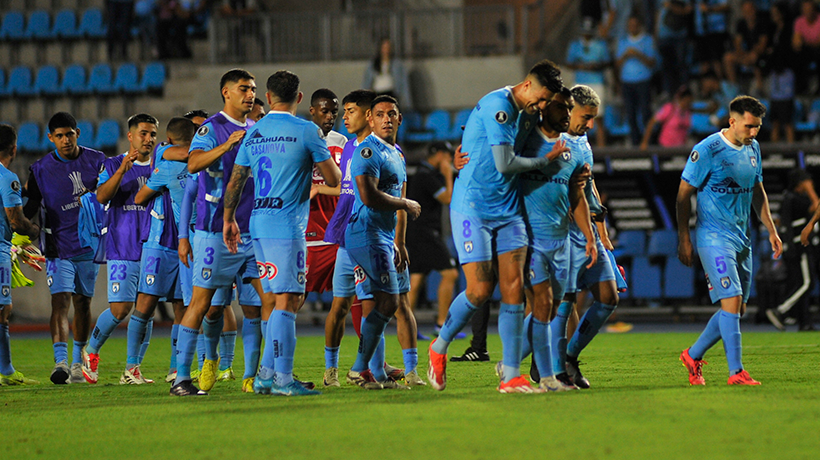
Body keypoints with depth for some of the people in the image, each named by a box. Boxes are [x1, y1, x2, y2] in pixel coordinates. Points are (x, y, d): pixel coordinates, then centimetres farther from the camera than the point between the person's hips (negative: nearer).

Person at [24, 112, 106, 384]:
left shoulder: (95, 160, 1)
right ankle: (60, 361, -23)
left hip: (88, 245, 2)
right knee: (60, 302, -16)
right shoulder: (41, 169, -3)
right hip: (58, 247, -2)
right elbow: (28, 211, 1)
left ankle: (77, 362, 24)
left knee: (83, 303, 10)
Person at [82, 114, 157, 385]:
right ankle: (91, 352, 12)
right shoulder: (113, 165, 3)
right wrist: (123, 169, -25)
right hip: (122, 249, -4)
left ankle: (133, 369, 6)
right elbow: (102, 196, -13)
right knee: (121, 308, -11)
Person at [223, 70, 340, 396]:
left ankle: (266, 375, 12)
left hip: (259, 223, 7)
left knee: (278, 301, 13)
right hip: (286, 227, -7)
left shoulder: (253, 133, 11)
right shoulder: (306, 132, -6)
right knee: (287, 301, -7)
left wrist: (229, 219, 27)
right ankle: (282, 379, -10)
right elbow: (334, 180, -3)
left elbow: (235, 182, 16)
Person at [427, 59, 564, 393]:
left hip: (508, 211, 7)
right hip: (473, 209, -7)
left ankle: (511, 375, -3)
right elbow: (504, 164, -22)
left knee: (514, 289, -3)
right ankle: (439, 348, 16)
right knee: (480, 290, -10)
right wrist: (543, 161, -8)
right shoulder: (497, 106, -17)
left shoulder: (528, 113, 10)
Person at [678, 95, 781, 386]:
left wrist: (771, 230, 16)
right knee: (731, 301, -16)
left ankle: (694, 356, 24)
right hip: (714, 237, -8)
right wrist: (683, 239, -12)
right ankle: (736, 372, -14)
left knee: (737, 308, 8)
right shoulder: (707, 151, -13)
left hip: (742, 238, 8)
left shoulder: (753, 148, 9)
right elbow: (684, 194, -9)